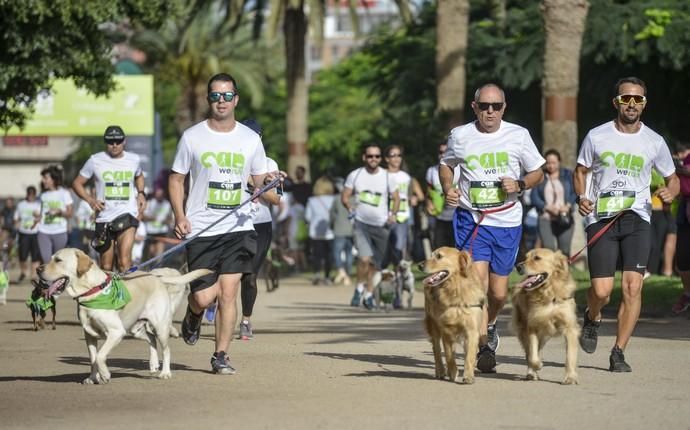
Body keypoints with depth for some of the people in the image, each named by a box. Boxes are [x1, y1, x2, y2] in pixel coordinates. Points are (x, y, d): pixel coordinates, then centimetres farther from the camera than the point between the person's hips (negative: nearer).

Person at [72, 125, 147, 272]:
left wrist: (141, 193, 10)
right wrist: (90, 199, -8)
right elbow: (77, 183, 8)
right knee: (106, 266, 8)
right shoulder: (95, 160, 0)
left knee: (124, 261, -22)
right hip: (104, 217, 1)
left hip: (128, 215, -1)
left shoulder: (134, 160, 6)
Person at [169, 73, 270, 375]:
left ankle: (221, 355, 6)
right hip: (201, 230, -1)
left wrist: (268, 182, -10)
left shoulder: (250, 139, 7)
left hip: (238, 228, 1)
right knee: (203, 297, -4)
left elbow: (259, 180, 14)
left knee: (228, 293, -5)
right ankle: (193, 316, 33)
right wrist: (179, 215, -7)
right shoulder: (192, 137, 1)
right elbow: (176, 178, 7)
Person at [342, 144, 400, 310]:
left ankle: (369, 295, 22)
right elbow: (345, 196, 7)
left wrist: (393, 214, -8)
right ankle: (359, 288, 2)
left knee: (374, 263, 8)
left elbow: (396, 198, 9)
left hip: (381, 225, 2)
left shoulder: (386, 176, 1)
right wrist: (350, 207, -12)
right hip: (361, 223, -2)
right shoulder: (355, 175, 0)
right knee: (364, 258, -20)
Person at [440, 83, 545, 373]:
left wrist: (519, 185, -11)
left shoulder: (518, 135, 0)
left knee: (499, 292, 7)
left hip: (507, 222, 1)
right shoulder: (459, 136, 1)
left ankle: (490, 326, 40)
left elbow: (537, 173, 9)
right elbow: (446, 165, 19)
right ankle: (483, 348, -10)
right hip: (470, 219, -1)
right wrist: (447, 189, 0)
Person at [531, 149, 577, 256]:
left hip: (565, 219, 1)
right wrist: (548, 207, -11)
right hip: (546, 219, -1)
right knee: (548, 249, -13)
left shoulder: (567, 175, 9)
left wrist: (568, 206, -14)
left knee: (564, 251, 0)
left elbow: (574, 193, 3)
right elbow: (534, 197, 2)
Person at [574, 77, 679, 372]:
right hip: (600, 218, -1)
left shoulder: (654, 142, 6)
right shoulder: (597, 137, 3)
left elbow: (672, 179, 17)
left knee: (633, 286, -12)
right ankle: (592, 318, 28)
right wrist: (581, 197, -4)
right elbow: (580, 171, 15)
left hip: (636, 218, 1)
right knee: (602, 290, -9)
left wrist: (670, 193, -5)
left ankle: (618, 353, 0)